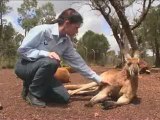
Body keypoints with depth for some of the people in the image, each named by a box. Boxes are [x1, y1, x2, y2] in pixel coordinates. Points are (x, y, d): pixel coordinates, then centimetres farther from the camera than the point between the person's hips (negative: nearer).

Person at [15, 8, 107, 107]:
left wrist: (98, 79, -1)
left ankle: (33, 85, 11)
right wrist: (46, 54, -32)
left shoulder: (67, 42, -5)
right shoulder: (42, 30, -23)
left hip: (42, 69, 6)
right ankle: (32, 93, -14)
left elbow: (78, 62, -1)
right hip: (25, 66, -6)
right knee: (51, 62, -37)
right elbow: (22, 50, -21)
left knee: (64, 98, -6)